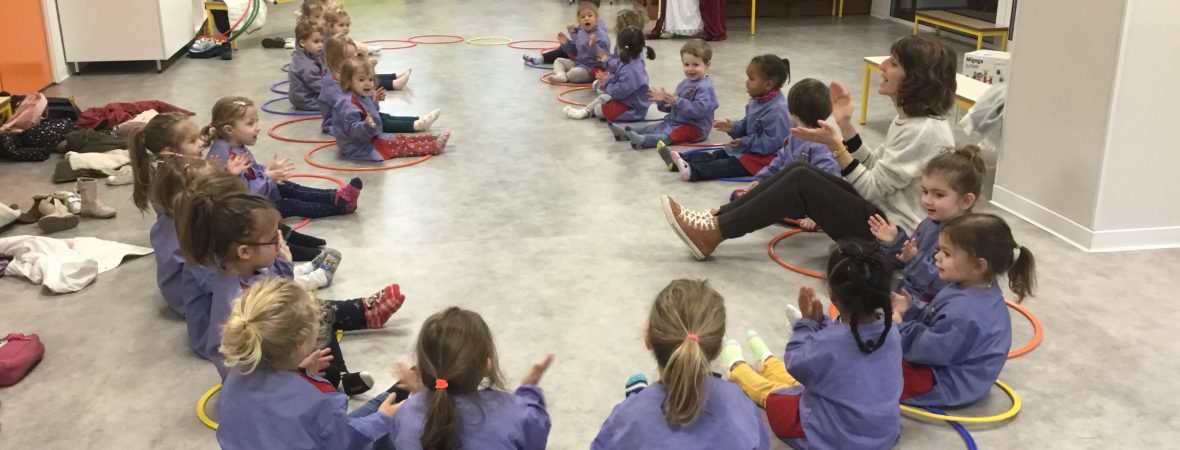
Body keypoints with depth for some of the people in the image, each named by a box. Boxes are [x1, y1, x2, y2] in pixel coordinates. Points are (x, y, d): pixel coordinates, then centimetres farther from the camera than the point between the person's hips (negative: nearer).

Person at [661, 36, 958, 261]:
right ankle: (715, 220, -5)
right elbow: (872, 171, 10)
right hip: (881, 211, 9)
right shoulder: (911, 116, 9)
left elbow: (872, 188, -20)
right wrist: (846, 123, 3)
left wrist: (835, 145, -21)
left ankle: (712, 234, -15)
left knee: (802, 181, -20)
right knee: (799, 172, -3)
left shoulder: (924, 131, -21)